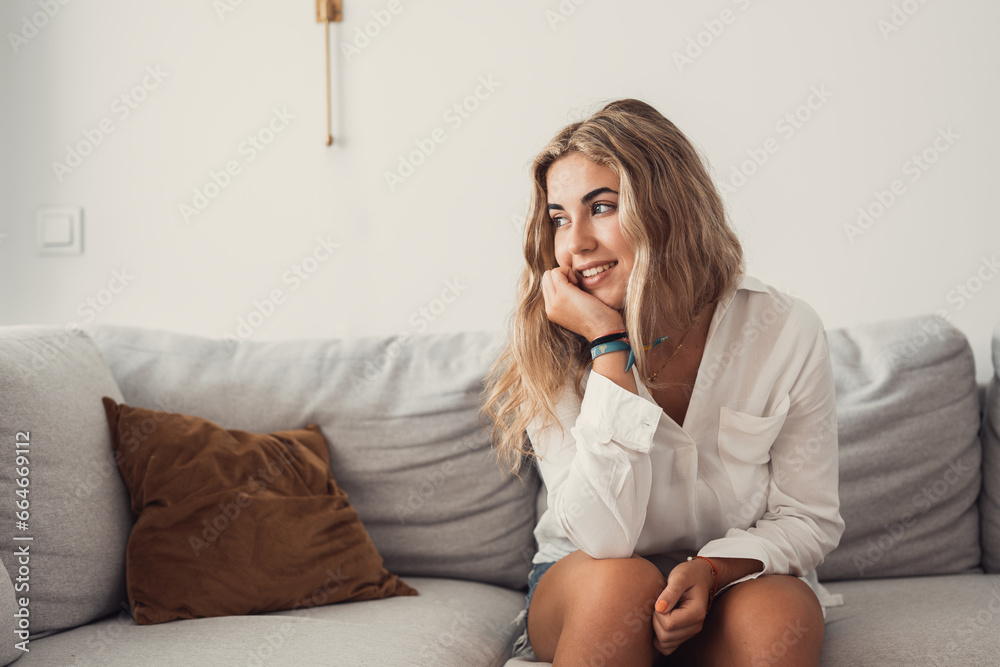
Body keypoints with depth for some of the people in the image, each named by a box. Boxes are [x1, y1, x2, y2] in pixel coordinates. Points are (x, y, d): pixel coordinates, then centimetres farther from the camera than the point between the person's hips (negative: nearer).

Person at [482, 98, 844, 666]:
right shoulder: (550, 348, -14)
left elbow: (809, 519, -4)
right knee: (621, 583, -33)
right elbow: (603, 539, -25)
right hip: (580, 596, 1)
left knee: (778, 612, -32)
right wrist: (609, 344, -28)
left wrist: (713, 570, -24)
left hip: (731, 583, 0)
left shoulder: (787, 332, -13)